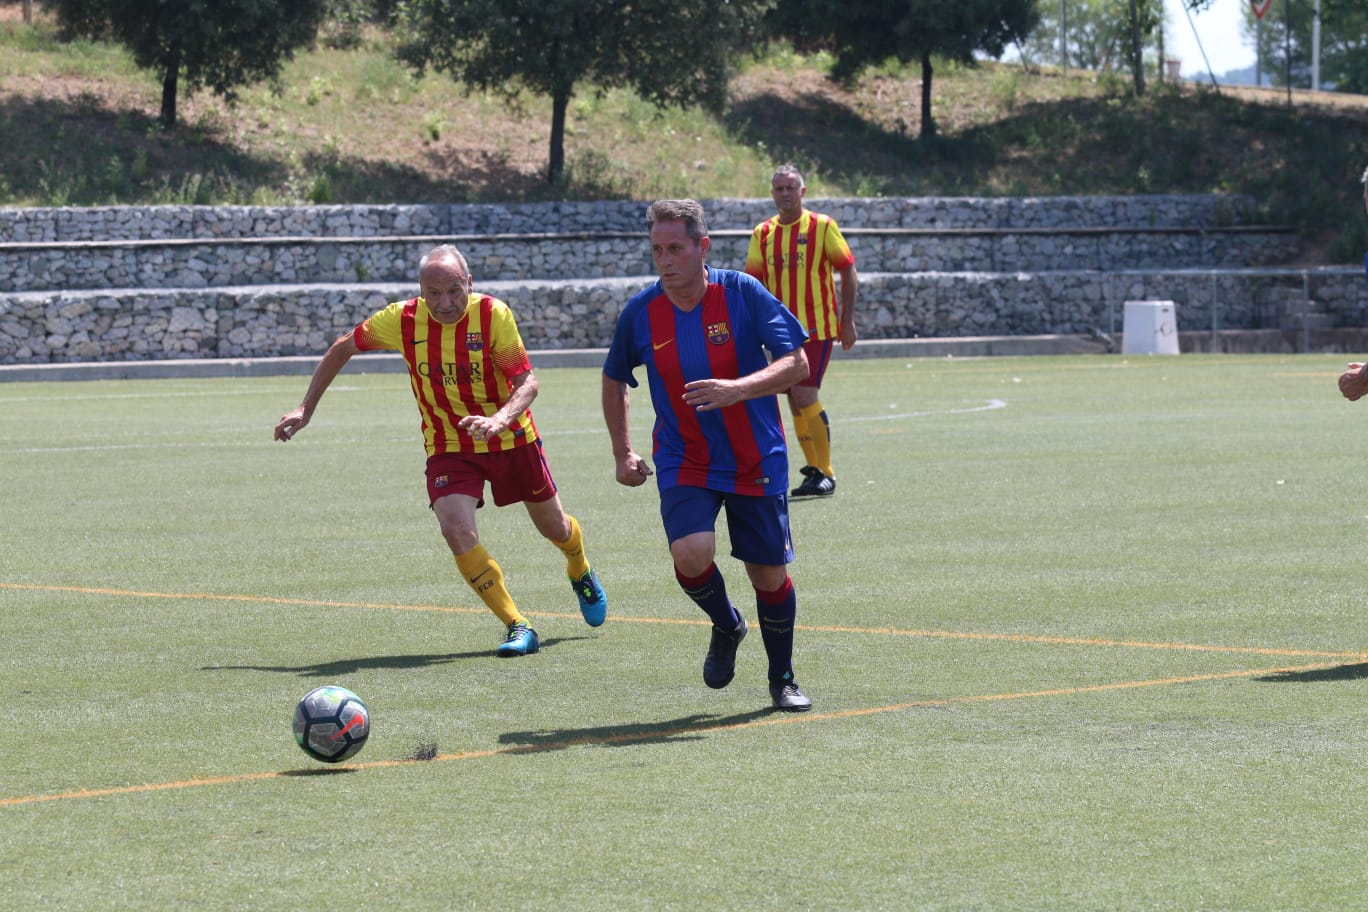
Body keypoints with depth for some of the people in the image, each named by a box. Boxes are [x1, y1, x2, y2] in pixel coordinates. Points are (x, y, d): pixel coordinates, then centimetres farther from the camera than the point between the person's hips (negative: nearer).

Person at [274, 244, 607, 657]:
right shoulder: (402, 320, -15)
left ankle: (580, 572, 53)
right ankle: (517, 627, -17)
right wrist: (306, 408, -1)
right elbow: (343, 348, 2)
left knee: (555, 528, 15)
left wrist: (499, 420, -40)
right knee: (457, 529, -25)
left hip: (511, 440, 0)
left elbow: (527, 382, -20)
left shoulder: (493, 315, -21)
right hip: (448, 448, 0)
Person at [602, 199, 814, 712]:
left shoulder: (743, 294, -12)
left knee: (769, 574, 5)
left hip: (757, 463, -1)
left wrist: (738, 389, -31)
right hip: (683, 462, 1)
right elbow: (614, 381, 13)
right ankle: (726, 626, 9)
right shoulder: (640, 313, -5)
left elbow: (796, 364, -15)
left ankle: (782, 680, 29)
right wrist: (623, 454, 8)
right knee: (691, 553, -24)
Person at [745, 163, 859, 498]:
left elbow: (848, 272, 0)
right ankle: (814, 466, 16)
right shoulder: (763, 233, 8)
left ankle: (825, 473, -9)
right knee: (795, 400, 6)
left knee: (805, 396, -15)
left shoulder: (822, 226, -3)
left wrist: (847, 320, -4)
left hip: (817, 327, -5)